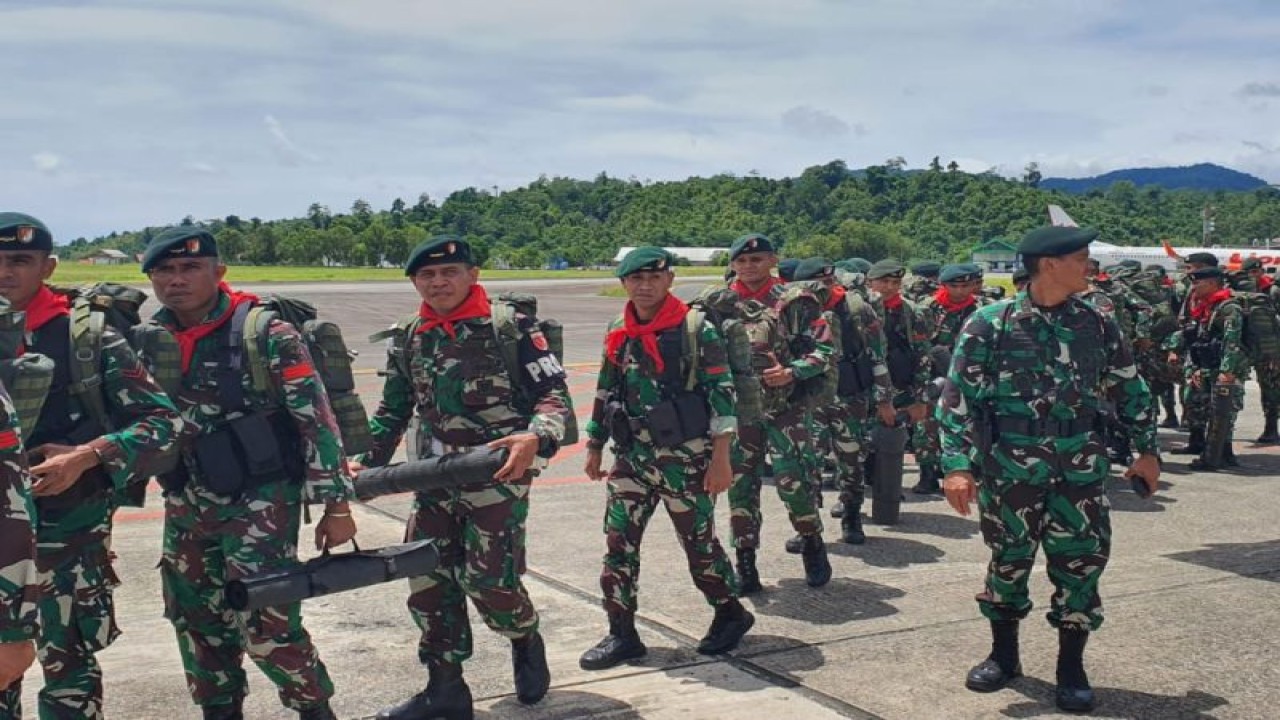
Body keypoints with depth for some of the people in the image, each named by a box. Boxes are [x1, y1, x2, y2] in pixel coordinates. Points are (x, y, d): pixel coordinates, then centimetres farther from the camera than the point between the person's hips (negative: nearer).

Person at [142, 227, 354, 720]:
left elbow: (317, 419, -12)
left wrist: (336, 504, -12)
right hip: (187, 505, 6)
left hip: (260, 499, -6)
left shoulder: (265, 332, -13)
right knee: (196, 621, 13)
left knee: (264, 621, -7)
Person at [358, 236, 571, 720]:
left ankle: (526, 643, 26)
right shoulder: (408, 340, 10)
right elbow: (393, 410, 19)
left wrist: (534, 439, -29)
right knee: (428, 582, 4)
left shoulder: (510, 327, -8)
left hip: (497, 475, -6)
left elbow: (554, 394, -10)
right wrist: (368, 463, 8)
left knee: (490, 581, -7)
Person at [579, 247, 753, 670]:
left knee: (699, 541, 7)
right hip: (632, 456, 5)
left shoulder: (696, 329, -9)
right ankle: (622, 634, 11)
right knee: (618, 542, 1)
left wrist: (720, 457, -14)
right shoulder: (617, 334, 7)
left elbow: (721, 392, -10)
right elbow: (605, 393, 17)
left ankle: (731, 615, 29)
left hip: (686, 456, -5)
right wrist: (594, 447, 19)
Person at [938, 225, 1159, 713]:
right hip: (1009, 468, -2)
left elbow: (1130, 390, 14)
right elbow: (957, 397, -8)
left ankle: (1071, 667, 18)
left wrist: (1147, 450, 12)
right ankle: (1004, 655, 30)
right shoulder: (990, 325, -7)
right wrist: (956, 464, -14)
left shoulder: (1097, 326, 3)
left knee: (1081, 563, 2)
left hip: (1080, 469, 2)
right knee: (1008, 562, 11)